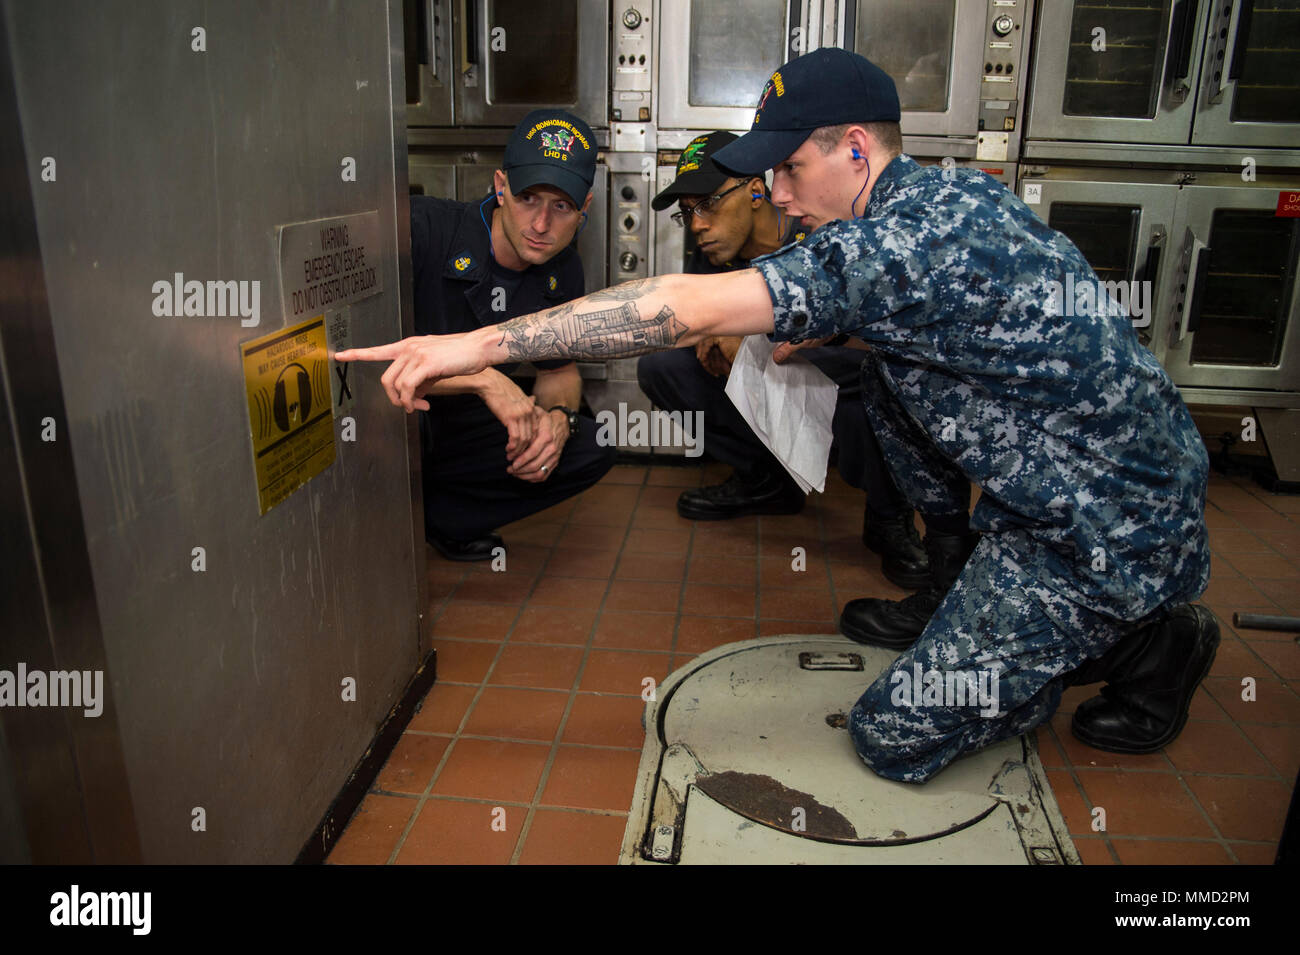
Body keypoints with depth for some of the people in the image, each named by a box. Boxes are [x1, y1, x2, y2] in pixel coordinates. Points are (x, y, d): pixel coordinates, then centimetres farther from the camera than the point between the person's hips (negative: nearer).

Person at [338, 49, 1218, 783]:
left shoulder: (907, 240, -26)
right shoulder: (953, 191, 5)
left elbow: (692, 309, -32)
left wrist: (479, 343, -29)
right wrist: (811, 329, 6)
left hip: (1114, 538, -9)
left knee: (890, 735, -4)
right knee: (887, 374, 14)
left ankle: (1147, 649, 9)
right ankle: (956, 603, 19)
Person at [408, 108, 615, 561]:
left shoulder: (563, 271, -3)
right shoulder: (424, 227, -24)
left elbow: (559, 371, 11)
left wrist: (557, 416, -14)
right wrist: (482, 378, -36)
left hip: (459, 427, 6)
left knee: (593, 448, -6)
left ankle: (429, 516, -3)